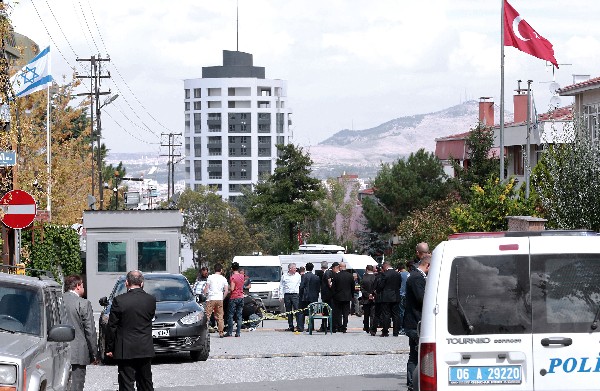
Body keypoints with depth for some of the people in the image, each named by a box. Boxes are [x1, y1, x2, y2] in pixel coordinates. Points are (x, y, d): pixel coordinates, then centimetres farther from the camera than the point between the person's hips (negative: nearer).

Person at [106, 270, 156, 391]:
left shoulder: (119, 300, -12)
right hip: (146, 349, 4)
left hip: (126, 350, -4)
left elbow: (111, 327, -7)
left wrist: (109, 348, 1)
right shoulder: (151, 300, -3)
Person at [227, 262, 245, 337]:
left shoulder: (232, 277, -13)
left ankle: (229, 332, -2)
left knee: (230, 316, 0)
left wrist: (228, 288, 3)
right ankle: (238, 333, 4)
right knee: (239, 316, 6)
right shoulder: (242, 276, 6)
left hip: (234, 298, -6)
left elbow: (232, 288, -18)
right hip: (241, 297, 6)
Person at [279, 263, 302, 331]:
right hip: (287, 295, 2)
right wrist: (281, 296, 4)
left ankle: (299, 327, -13)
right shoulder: (284, 276, 10)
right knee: (288, 312, 5)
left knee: (297, 310, -11)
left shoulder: (298, 276, 9)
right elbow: (281, 286, 11)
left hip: (295, 295, -2)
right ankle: (290, 326, 13)